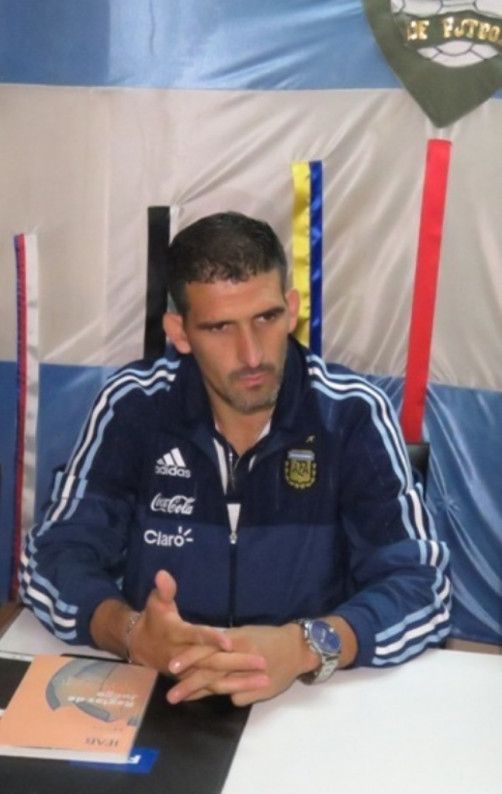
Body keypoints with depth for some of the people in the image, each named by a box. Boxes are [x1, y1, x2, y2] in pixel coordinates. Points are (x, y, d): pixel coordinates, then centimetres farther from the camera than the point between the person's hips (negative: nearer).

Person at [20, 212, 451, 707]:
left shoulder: (354, 415, -9)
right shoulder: (132, 406, -6)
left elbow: (423, 589, -14)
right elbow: (52, 558, -8)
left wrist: (305, 647, -32)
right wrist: (130, 633, -28)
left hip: (309, 701, 0)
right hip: (153, 695, 1)